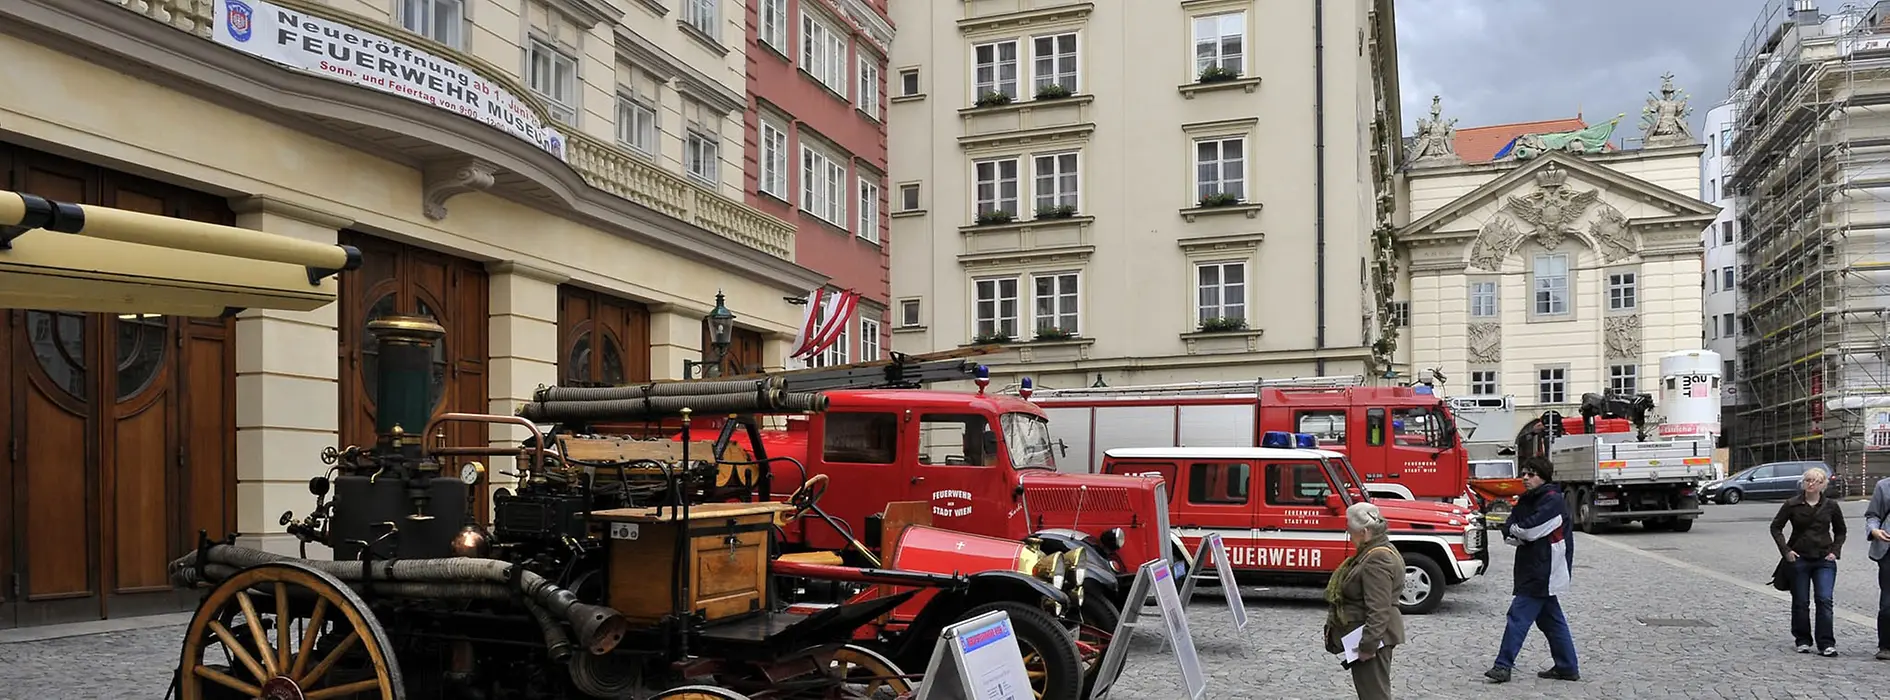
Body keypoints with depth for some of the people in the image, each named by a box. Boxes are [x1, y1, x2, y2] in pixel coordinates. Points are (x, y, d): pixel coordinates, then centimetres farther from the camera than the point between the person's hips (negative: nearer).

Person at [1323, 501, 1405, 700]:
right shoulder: (1373, 552, 12)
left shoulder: (1377, 560, -22)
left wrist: (1368, 645, -25)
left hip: (1371, 637, -11)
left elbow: (1378, 610, -27)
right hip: (1365, 637, 11)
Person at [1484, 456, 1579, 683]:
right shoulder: (1525, 501, 13)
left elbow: (1530, 529, -22)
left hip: (1544, 572, -9)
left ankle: (1503, 666, -10)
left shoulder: (1552, 501, -13)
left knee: (1519, 616, -11)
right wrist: (1521, 535, -13)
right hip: (1532, 570, 9)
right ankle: (1567, 667, 23)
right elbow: (1508, 532, 6)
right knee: (1551, 619, 15)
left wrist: (1515, 530, -3)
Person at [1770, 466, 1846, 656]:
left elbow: (1840, 531, 15)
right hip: (1799, 559, 0)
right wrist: (1786, 550, -6)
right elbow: (1776, 527, 4)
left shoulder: (1830, 506, 1)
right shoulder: (1792, 504, -3)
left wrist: (1835, 551, 2)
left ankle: (1826, 644, -6)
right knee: (1800, 602, 6)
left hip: (1824, 561, 0)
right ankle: (1803, 641, 19)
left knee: (1824, 599, -10)